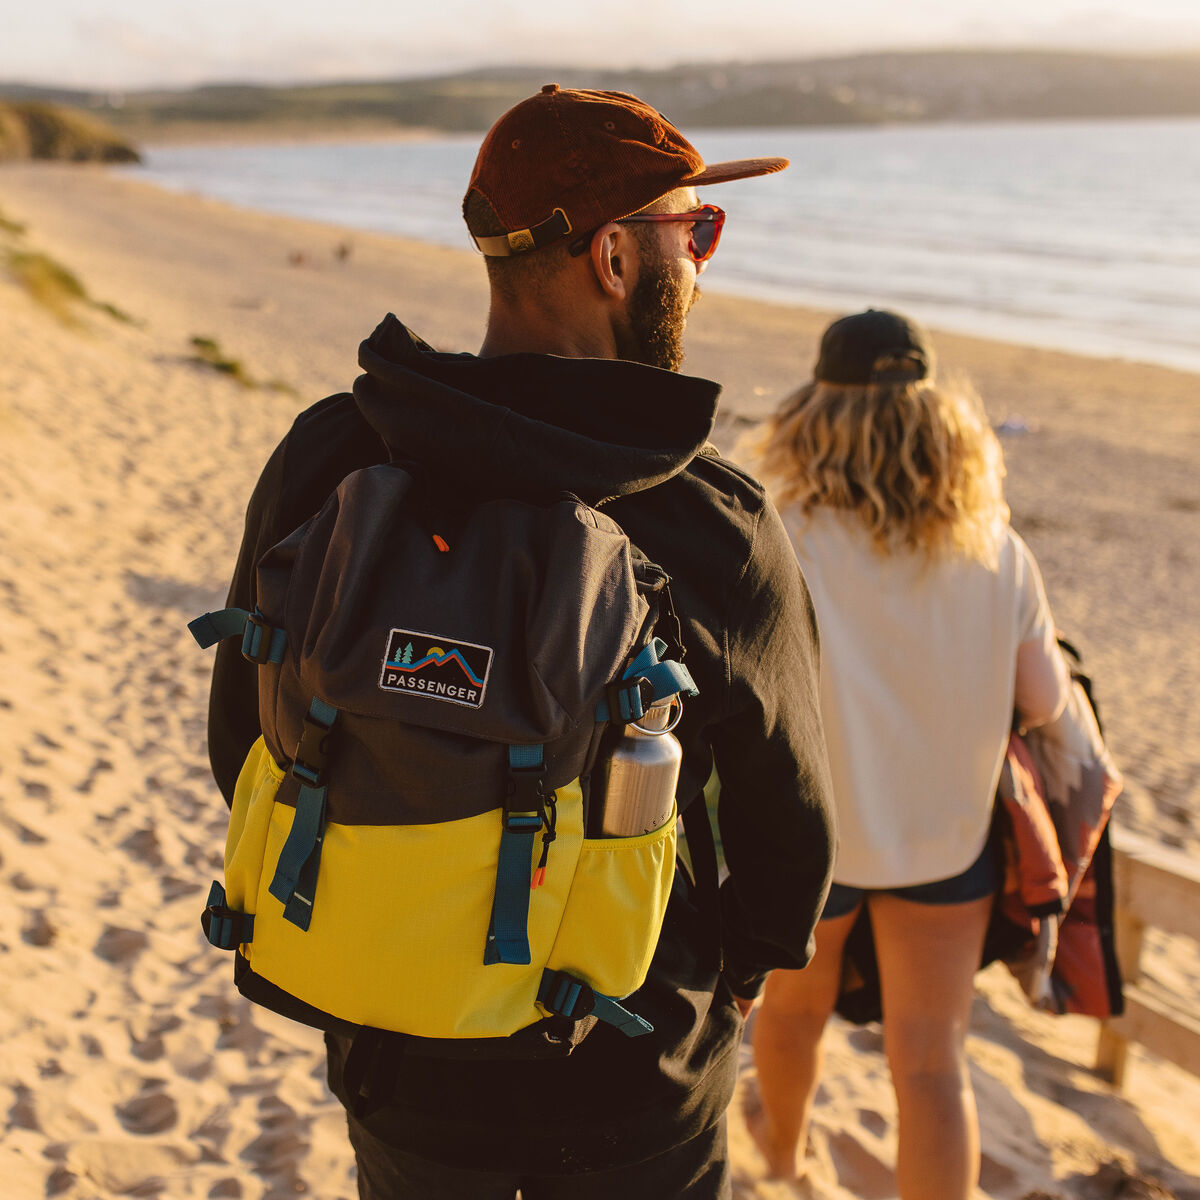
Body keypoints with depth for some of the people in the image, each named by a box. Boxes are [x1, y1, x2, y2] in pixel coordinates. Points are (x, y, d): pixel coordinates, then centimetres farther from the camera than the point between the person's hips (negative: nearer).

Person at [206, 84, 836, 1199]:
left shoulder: (321, 462, -15)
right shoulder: (722, 529, -23)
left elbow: (246, 741, -4)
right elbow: (788, 824, -11)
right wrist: (737, 971, 12)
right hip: (632, 1082, -2)